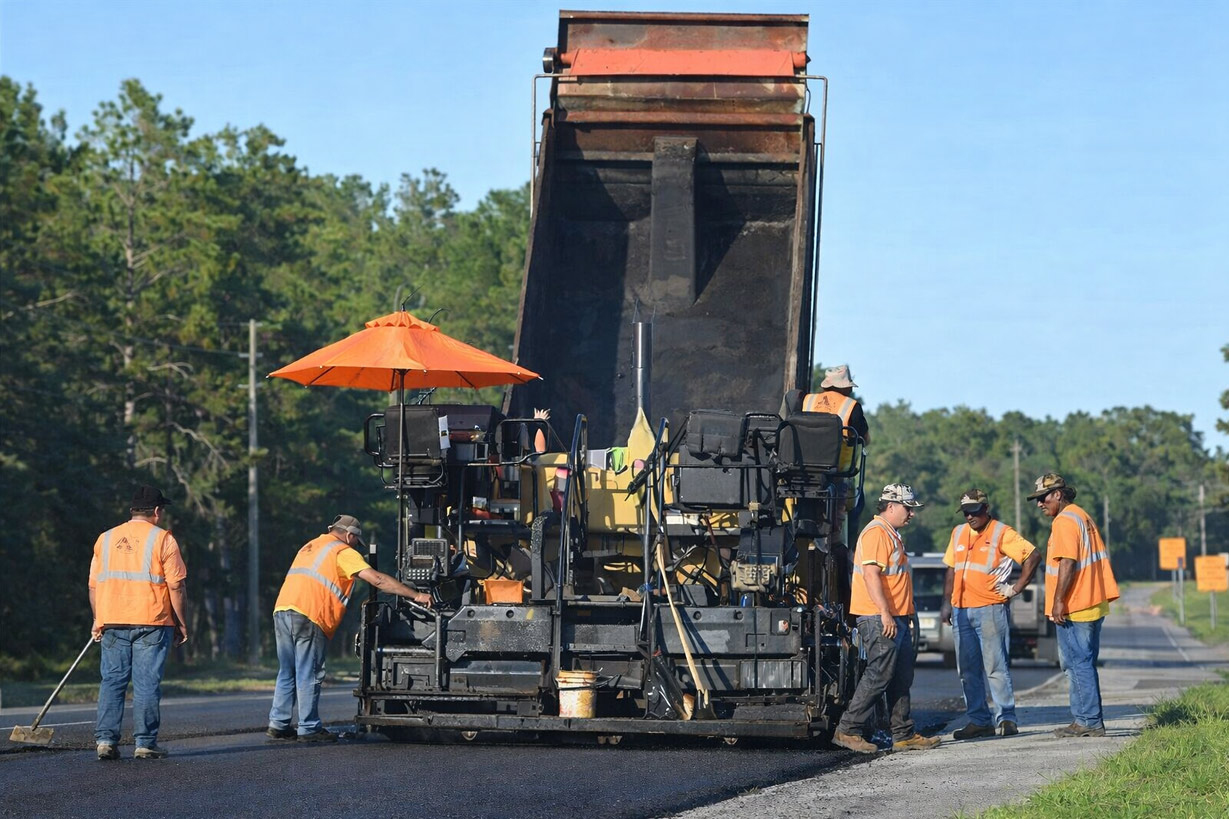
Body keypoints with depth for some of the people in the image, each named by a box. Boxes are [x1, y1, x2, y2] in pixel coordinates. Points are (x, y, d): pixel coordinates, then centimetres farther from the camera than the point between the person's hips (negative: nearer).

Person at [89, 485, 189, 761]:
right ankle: (145, 743, -1)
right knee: (147, 684, -1)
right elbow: (175, 586, -5)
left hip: (112, 622, 4)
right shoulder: (162, 539, -1)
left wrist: (98, 621, 19)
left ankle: (105, 739, -1)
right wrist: (180, 623, 2)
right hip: (152, 623, -4)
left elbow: (94, 585, 12)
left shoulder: (105, 539, 12)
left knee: (112, 681, 7)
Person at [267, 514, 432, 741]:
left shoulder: (310, 546, 28)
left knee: (287, 673, 13)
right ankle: (309, 728, 0)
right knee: (309, 675, -2)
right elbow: (378, 580, -4)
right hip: (307, 616, -8)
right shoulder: (343, 552, 2)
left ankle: (278, 724, 12)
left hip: (281, 610, 8)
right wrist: (416, 596, -2)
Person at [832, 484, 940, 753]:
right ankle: (848, 730, -7)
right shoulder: (876, 533, -13)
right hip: (879, 619, -11)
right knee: (879, 675, -10)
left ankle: (904, 735, 14)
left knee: (902, 678, 10)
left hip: (895, 618, 11)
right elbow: (871, 575, -22)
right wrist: (885, 614, -26)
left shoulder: (891, 534, 20)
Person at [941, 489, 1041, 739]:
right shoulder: (958, 533, 16)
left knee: (995, 667, -7)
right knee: (968, 670, 6)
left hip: (990, 609, -6)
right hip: (961, 611, 6)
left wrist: (1016, 588, -8)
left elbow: (1033, 555, -7)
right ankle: (979, 721, 11)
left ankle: (1006, 718, -2)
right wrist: (946, 603, 14)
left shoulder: (1001, 533, -3)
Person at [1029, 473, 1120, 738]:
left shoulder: (1064, 521, -12)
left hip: (1072, 608, -10)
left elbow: (1067, 563, -21)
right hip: (1093, 604, 10)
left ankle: (1088, 721, -7)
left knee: (1078, 664, -7)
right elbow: (1100, 557, 23)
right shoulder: (1083, 517, 19)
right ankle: (1089, 721, 16)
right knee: (1084, 664, 14)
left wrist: (1058, 601, -21)